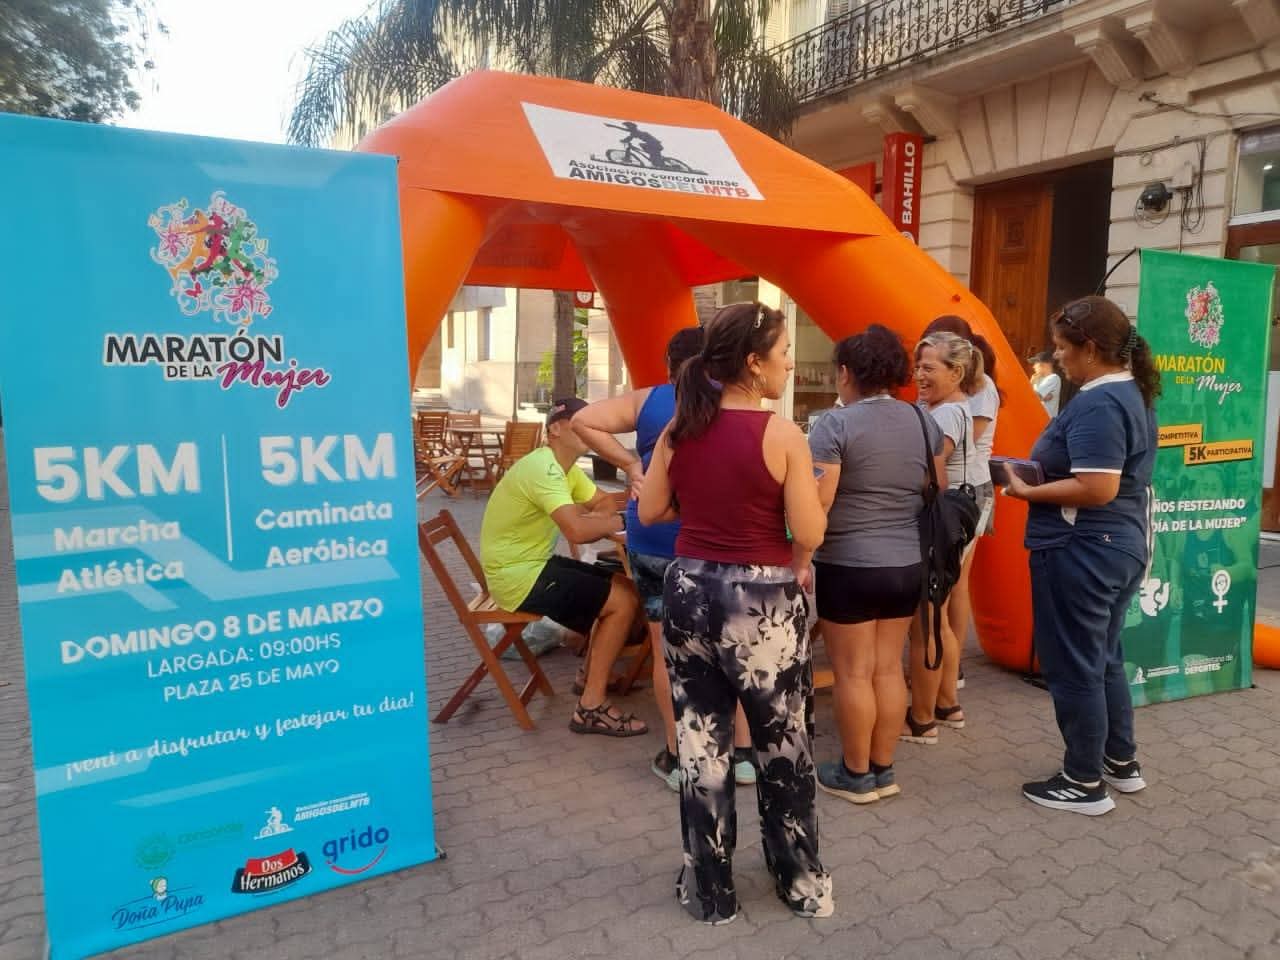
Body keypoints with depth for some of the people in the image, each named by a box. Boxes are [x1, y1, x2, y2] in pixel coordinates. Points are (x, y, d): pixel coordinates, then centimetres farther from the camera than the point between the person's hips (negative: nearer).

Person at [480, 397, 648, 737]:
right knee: (624, 601, -12)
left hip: (533, 564, 10)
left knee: (623, 588, 11)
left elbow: (603, 502, 11)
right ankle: (591, 708, -5)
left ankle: (592, 674, 23)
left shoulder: (565, 467, 9)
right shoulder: (543, 468, -23)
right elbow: (577, 530, -34)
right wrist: (624, 520, -19)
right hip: (516, 575, -10)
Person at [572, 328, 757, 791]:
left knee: (668, 650, 9)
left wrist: (630, 463, -5)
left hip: (655, 542, 0)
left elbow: (584, 420, -6)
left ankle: (678, 757, 19)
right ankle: (744, 752, 22)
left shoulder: (647, 400, 2)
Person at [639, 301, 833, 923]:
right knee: (782, 747, 14)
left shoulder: (680, 428, 0)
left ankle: (709, 892, 28)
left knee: (700, 743, 13)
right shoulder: (782, 435, -14)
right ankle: (802, 884, 33)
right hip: (761, 600, -4)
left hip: (689, 589, 4)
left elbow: (650, 511, 6)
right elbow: (809, 534, -14)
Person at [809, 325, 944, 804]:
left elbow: (816, 503, -19)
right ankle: (883, 769, 24)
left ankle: (856, 775, 17)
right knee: (888, 668, 14)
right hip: (908, 565, 6)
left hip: (849, 566, -6)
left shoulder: (836, 424, -14)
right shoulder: (925, 423, 6)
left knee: (854, 673, 5)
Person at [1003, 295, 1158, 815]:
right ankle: (1121, 762, 35)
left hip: (1081, 552, -10)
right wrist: (1041, 472, 10)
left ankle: (1084, 783, 17)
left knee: (1073, 666, 3)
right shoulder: (1132, 393, 11)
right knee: (1103, 658, 22)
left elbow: (1097, 489, -27)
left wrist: (1028, 490, -17)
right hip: (1120, 546, 10)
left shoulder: (1097, 405, -21)